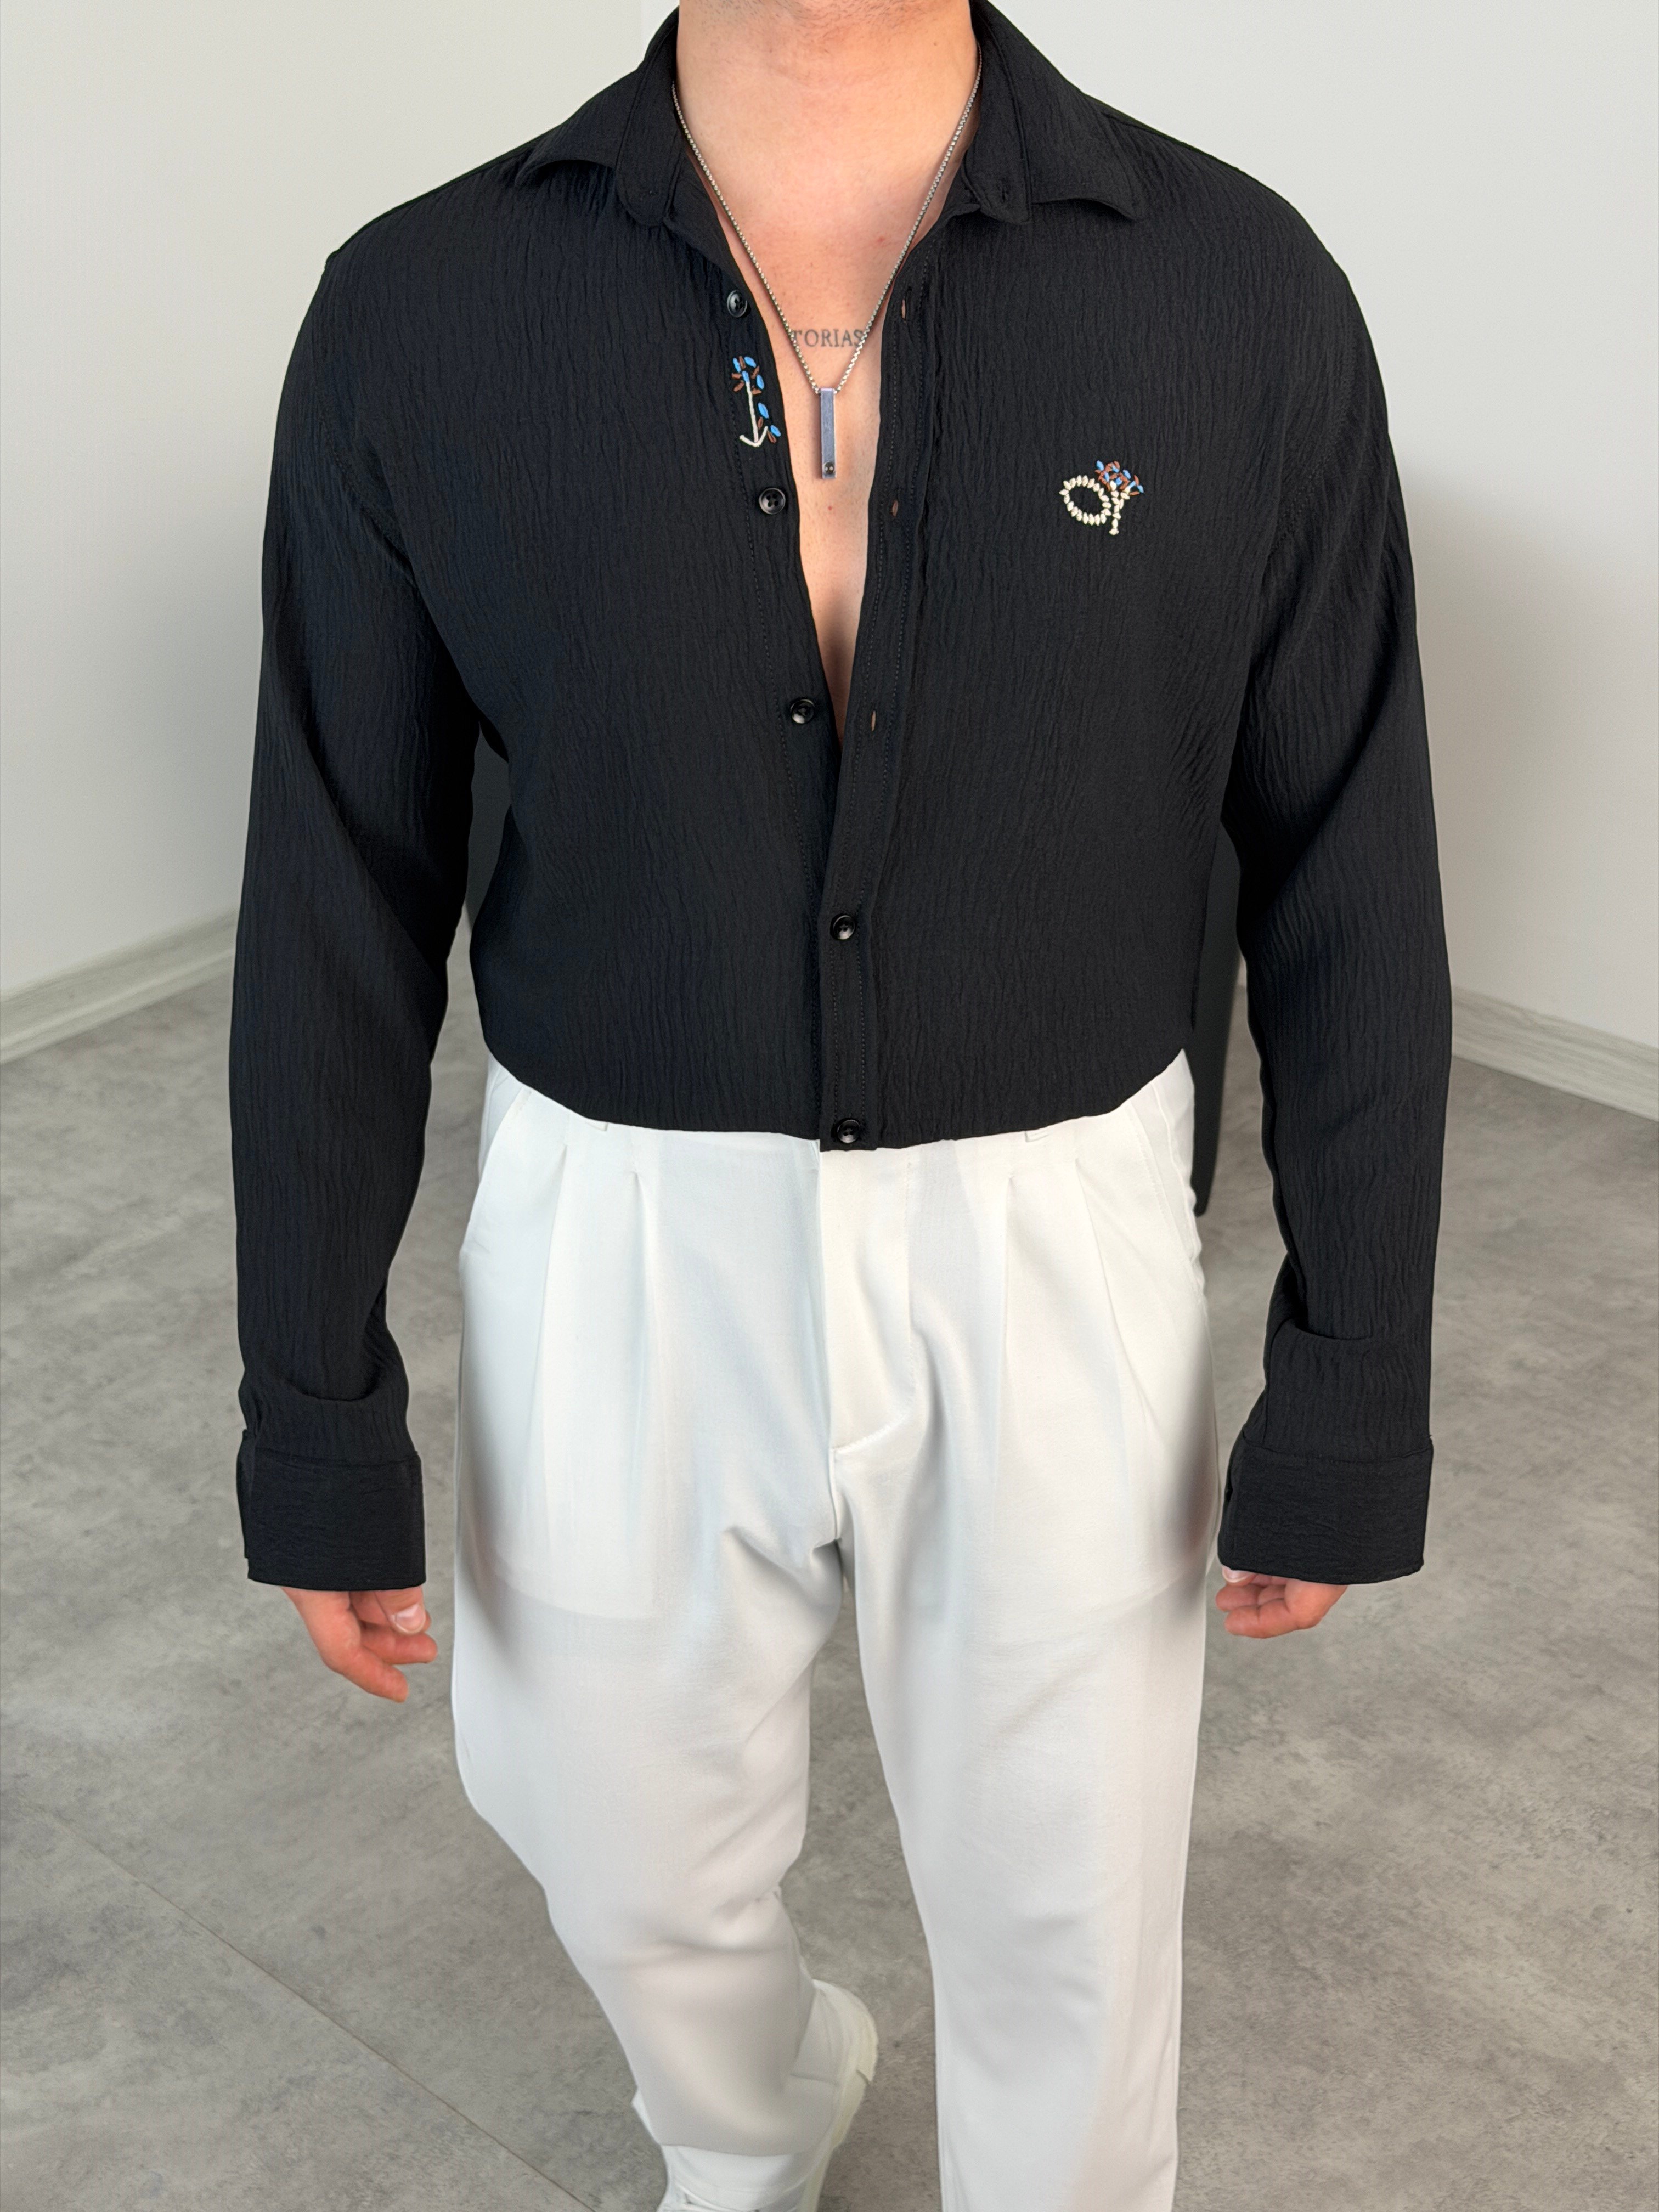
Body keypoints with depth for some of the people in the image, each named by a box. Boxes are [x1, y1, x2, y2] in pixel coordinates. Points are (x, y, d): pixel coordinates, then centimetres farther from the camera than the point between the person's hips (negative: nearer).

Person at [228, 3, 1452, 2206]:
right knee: (640, 1880, 22)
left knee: (1067, 1918, 15)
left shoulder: (1240, 292, -10)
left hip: (1057, 1256, -1)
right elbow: (339, 909, -3)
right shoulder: (419, 317, -9)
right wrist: (317, 1424, 0)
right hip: (623, 1258, 1)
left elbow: (1346, 885, -4)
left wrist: (1354, 1402, -1)